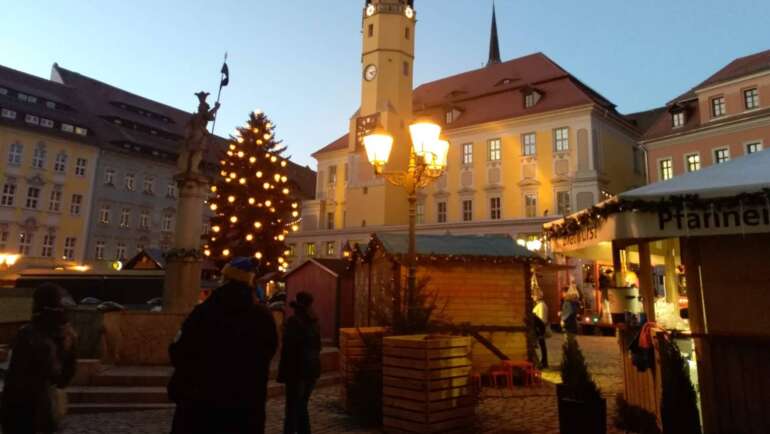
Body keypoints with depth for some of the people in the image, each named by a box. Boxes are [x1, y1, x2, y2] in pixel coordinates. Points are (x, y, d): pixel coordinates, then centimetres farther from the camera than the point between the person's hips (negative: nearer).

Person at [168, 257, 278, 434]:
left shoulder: (203, 312, -10)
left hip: (201, 401, -1)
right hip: (247, 403, 1)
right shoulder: (264, 317, -5)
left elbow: (179, 354, -6)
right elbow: (268, 354, 7)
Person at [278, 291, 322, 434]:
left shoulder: (294, 321, -13)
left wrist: (283, 373, -10)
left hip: (299, 369, -7)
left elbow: (288, 349, -14)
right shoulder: (314, 321, 8)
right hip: (313, 367, 7)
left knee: (292, 407, 0)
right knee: (302, 406, 17)